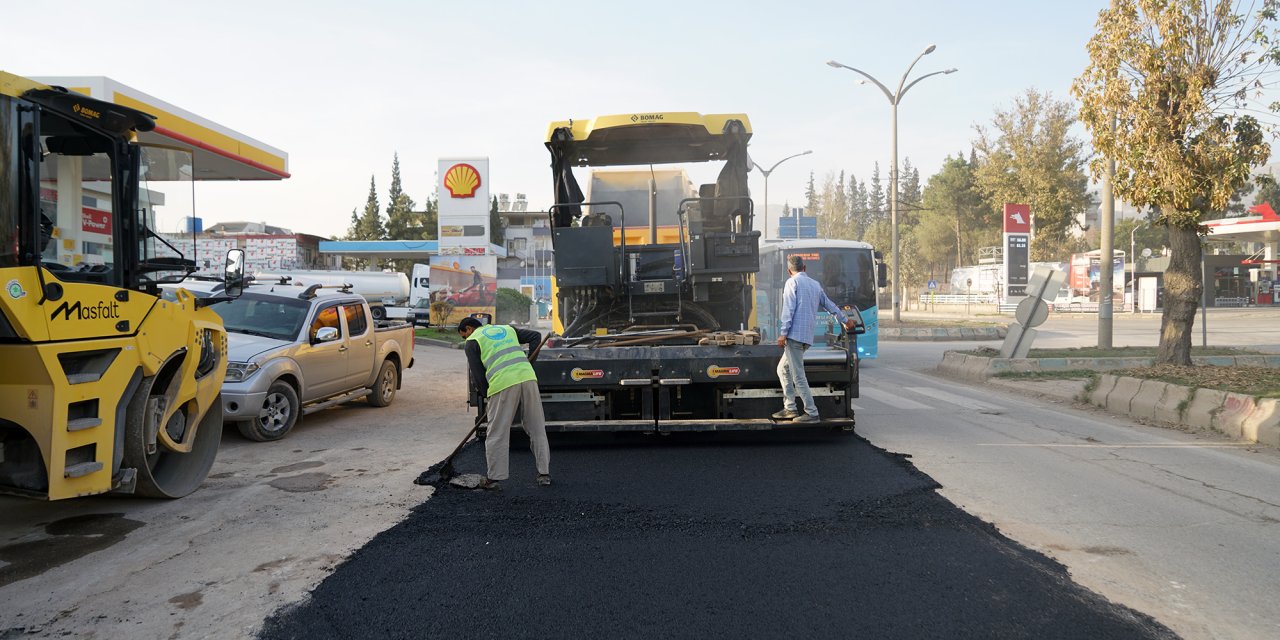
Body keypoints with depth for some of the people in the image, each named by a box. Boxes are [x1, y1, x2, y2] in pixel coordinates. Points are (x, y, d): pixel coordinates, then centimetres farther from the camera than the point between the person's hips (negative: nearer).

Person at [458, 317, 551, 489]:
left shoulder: (473, 342, 13)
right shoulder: (507, 329, 28)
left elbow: (477, 375, 7)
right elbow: (536, 336, 24)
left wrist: (487, 397, 19)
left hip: (502, 384, -5)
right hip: (528, 377, 5)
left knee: (497, 434, 5)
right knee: (537, 429, 12)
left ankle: (493, 478, 11)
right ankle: (544, 473, 16)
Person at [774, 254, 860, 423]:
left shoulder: (792, 282, -2)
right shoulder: (815, 284, 19)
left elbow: (789, 309, -12)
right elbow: (830, 305, 28)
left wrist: (783, 333, -13)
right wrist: (845, 320, 41)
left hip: (795, 335, -8)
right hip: (807, 336, 8)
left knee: (798, 375, -6)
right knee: (783, 369, 18)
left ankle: (811, 413, -5)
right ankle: (790, 408, 17)